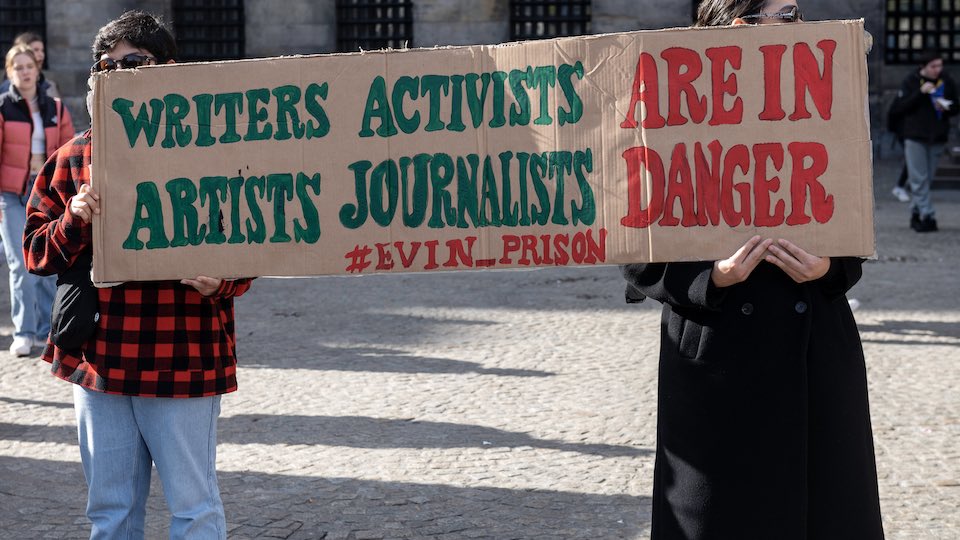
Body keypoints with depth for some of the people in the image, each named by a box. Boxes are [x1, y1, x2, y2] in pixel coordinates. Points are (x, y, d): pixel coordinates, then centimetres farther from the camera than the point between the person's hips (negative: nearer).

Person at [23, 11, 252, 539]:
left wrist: (219, 283, -20)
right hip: (95, 358, 4)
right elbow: (36, 252, 8)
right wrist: (75, 220, -12)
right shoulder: (74, 157, 8)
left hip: (183, 361, -4)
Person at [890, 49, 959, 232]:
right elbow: (899, 107, -9)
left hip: (937, 138, 3)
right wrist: (920, 92, -19)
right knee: (919, 179, -6)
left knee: (926, 178, 7)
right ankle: (927, 217, -6)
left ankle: (916, 213, 18)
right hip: (915, 137, -3)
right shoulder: (911, 81, -3)